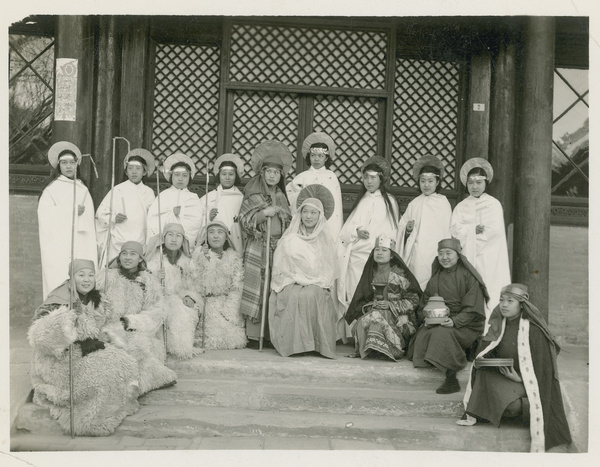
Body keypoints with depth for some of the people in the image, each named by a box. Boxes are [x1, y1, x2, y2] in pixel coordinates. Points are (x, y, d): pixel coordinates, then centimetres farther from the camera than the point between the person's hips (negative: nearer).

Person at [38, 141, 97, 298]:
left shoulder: (83, 190, 16)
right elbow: (44, 215, -9)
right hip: (58, 249, -3)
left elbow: (90, 222, 14)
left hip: (82, 248, 4)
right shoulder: (52, 188, 5)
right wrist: (71, 210, -9)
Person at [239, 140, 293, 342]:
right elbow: (245, 221, -5)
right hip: (258, 248, -4)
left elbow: (290, 223, 25)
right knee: (258, 291, -6)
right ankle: (254, 335, 0)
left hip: (280, 247, 4)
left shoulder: (283, 196, 17)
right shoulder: (253, 195, 2)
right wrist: (264, 213, -14)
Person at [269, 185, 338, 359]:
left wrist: (320, 283, -4)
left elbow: (329, 268, 13)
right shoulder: (289, 239, 9)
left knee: (313, 295, -33)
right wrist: (297, 280, -8)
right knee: (298, 296, -33)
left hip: (317, 287, 1)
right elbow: (280, 267, 6)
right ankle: (295, 343, -26)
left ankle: (319, 344, -23)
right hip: (291, 284, -1)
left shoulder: (325, 240, 14)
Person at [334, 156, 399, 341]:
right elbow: (345, 232, 11)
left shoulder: (389, 202, 11)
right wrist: (356, 231, -9)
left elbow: (392, 233, 10)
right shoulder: (360, 201, 16)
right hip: (356, 255, 2)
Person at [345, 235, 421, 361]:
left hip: (399, 319, -3)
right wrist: (371, 305, -8)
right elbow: (360, 301, 15)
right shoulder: (371, 274, 12)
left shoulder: (400, 274, 0)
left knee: (375, 317, -33)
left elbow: (413, 301, -3)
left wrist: (391, 305, -15)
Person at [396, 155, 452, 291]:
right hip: (416, 253, 2)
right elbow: (401, 228, 11)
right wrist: (408, 229, -10)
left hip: (436, 253, -2)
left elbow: (448, 230, 3)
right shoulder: (414, 203, 10)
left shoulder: (443, 202, 5)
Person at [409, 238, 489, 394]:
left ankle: (451, 379, -26)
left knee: (442, 333, -33)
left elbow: (472, 309, -8)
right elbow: (423, 305, 15)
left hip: (465, 326, -5)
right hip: (437, 322, 5)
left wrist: (455, 321, -23)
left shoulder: (469, 276, -1)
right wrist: (426, 319, -6)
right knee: (423, 334, -24)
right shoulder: (435, 279, 16)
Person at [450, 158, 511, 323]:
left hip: (489, 259, -2)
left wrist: (467, 231, -3)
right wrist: (474, 228, -11)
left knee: (489, 294, -8)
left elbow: (495, 229, -8)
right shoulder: (461, 206, 14)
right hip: (467, 258, 2)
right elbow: (454, 229, 1)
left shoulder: (494, 204, 5)